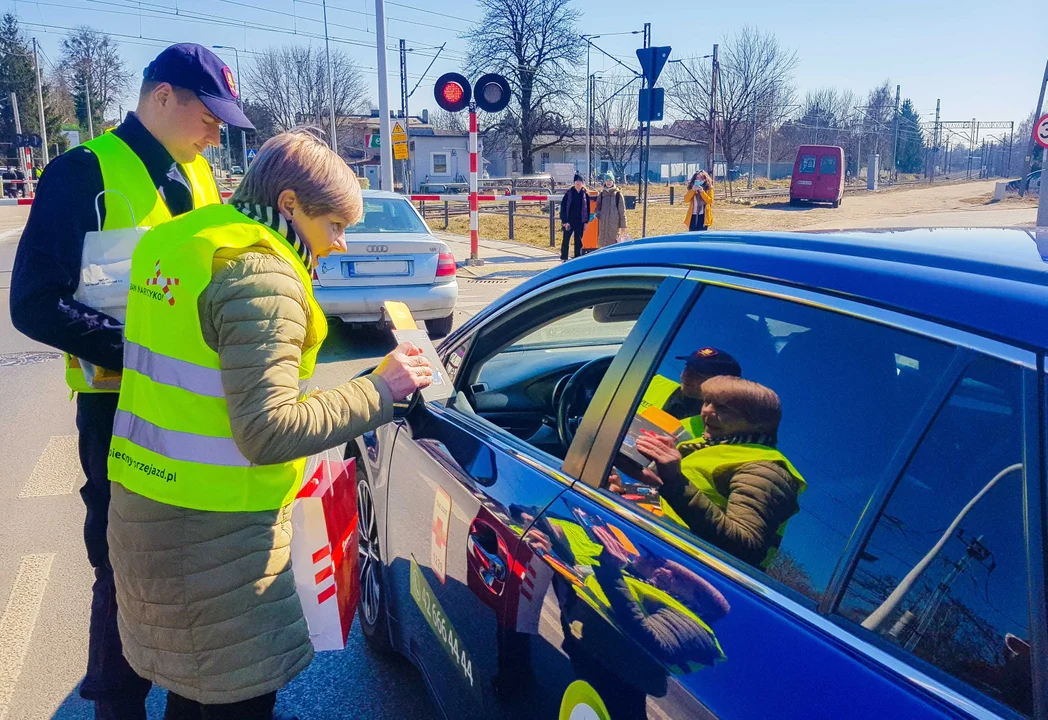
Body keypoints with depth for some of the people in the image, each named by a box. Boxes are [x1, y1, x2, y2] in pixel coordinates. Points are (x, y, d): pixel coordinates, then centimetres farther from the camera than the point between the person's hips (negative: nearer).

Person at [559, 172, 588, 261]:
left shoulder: (585, 194, 3)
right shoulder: (569, 193, -4)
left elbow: (587, 209, 7)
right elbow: (563, 207, -5)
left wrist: (586, 222, 2)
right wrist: (565, 221, -11)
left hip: (580, 222, 2)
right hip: (569, 221, -2)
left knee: (578, 241, 7)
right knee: (566, 240, 3)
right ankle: (564, 258, 13)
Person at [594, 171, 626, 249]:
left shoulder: (618, 194, 1)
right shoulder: (601, 194, 12)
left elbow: (622, 210, 1)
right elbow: (598, 207, 19)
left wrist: (623, 225, -3)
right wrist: (597, 213, -6)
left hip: (614, 222, -3)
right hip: (603, 223, 3)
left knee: (613, 242, -6)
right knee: (602, 242, 3)